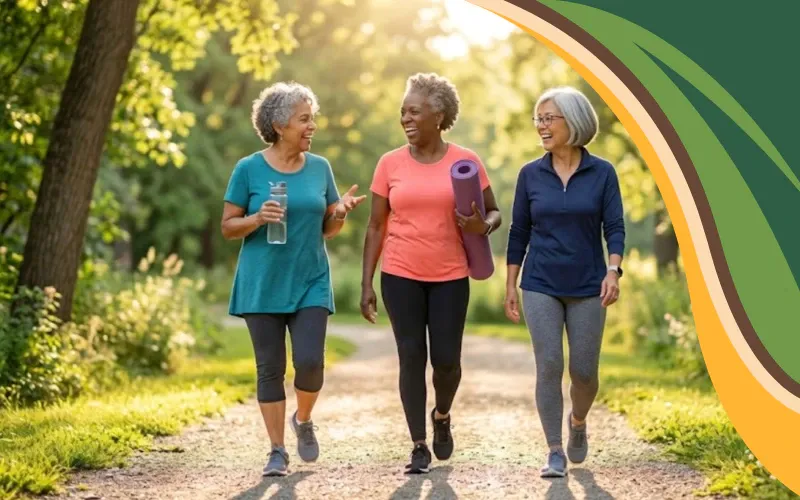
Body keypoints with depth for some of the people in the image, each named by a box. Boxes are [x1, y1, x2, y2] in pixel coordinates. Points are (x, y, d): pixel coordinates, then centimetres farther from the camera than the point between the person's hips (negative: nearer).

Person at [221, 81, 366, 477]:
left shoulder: (319, 168, 5)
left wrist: (341, 211, -11)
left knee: (310, 361, -10)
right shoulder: (249, 169, -4)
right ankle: (277, 452, 13)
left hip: (310, 284, 2)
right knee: (270, 368, 3)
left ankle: (303, 420, 20)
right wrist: (258, 218, -20)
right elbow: (228, 227, -1)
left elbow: (328, 228, 10)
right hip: (262, 286, -2)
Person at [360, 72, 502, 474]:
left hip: (449, 278, 0)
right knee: (411, 358, 0)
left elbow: (494, 212, 6)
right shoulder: (390, 163, 0)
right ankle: (418, 446, 10)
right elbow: (375, 227, 4)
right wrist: (366, 284, 0)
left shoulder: (466, 161, -2)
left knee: (446, 360, 0)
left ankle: (442, 415, 33)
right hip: (400, 276, 0)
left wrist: (483, 226, -18)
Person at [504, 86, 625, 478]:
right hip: (540, 287, 0)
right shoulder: (530, 174, 1)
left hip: (587, 287, 0)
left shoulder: (602, 173, -2)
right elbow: (519, 233, 5)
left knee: (584, 370, 3)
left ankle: (578, 423, 34)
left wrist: (613, 272, -21)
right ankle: (555, 452, 3)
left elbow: (614, 228, -6)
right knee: (549, 367, -6)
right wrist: (510, 286, 5)